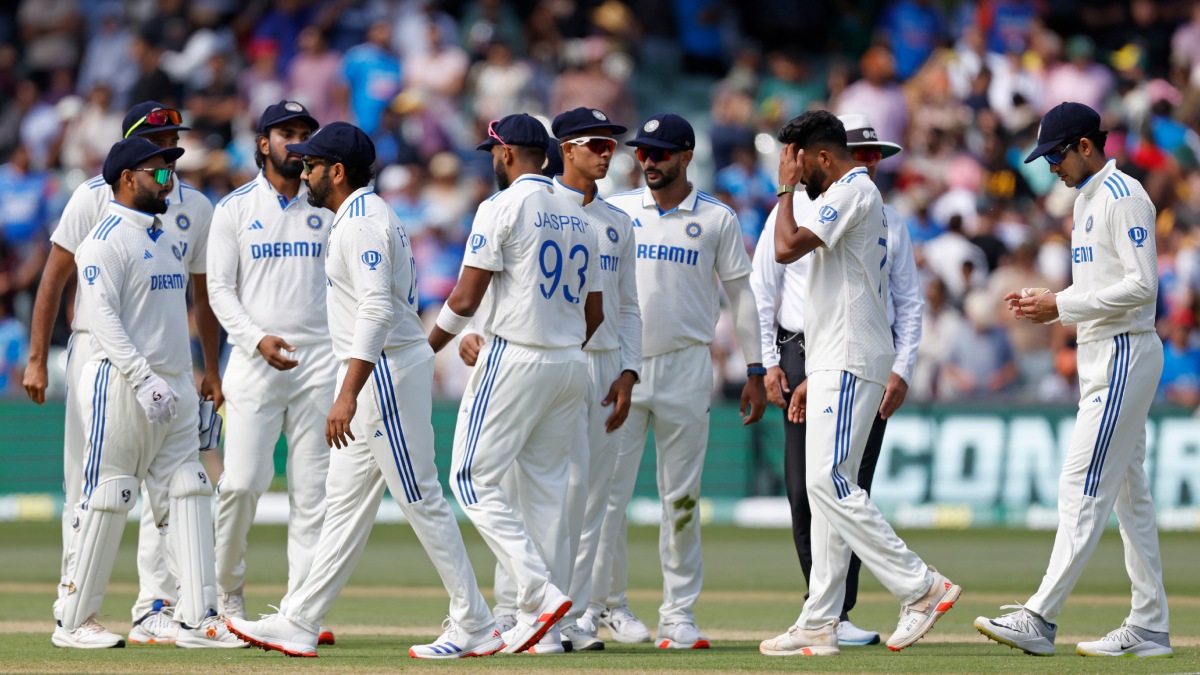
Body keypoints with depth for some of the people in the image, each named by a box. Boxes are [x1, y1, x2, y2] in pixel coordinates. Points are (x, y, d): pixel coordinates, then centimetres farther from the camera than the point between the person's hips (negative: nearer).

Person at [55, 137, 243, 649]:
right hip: (120, 384, -9)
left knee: (187, 495, 2)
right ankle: (73, 622, 2)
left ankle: (196, 619, 1)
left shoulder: (170, 240, 18)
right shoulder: (107, 241, -9)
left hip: (175, 386, 9)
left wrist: (191, 388, 19)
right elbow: (102, 317, -18)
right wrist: (144, 378, -26)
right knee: (107, 499, -5)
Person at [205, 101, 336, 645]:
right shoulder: (234, 209, 6)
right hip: (254, 361, -2)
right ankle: (228, 588, 10)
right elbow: (220, 289, 1)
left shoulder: (326, 209, 12)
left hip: (319, 360, 2)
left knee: (313, 489, -2)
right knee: (242, 482, -11)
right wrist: (258, 338, -15)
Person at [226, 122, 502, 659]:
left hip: (387, 372, -11)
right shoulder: (368, 217, 17)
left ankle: (476, 628, -2)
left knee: (421, 502, -6)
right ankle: (299, 624, 12)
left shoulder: (361, 222, -16)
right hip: (375, 378, 11)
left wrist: (348, 395, -34)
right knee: (346, 501, 10)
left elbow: (377, 310, -27)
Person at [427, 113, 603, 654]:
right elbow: (594, 313, 15)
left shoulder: (502, 208, -9)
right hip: (569, 365, 7)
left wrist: (425, 348, 1)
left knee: (474, 478, -4)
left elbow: (466, 298, -12)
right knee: (545, 484, 11)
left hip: (514, 360, -7)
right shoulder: (578, 217, 13)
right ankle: (535, 625, 10)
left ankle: (540, 593, -19)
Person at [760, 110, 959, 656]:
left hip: (850, 364, -11)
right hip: (836, 365, 11)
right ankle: (819, 625, 8)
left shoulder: (851, 192, -11)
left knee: (828, 481, -17)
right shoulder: (853, 196, 22)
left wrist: (786, 188, -8)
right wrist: (813, 376, 24)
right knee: (826, 487, 8)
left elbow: (787, 248, -23)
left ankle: (920, 587, -18)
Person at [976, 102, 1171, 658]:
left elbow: (1141, 286, -22)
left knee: (1083, 488, -13)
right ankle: (1149, 627, 12)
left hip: (1124, 355, -11)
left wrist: (1061, 307, -21)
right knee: (1128, 491, 10)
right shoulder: (1087, 199, 17)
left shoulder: (1123, 197, -14)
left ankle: (1039, 619, -17)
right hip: (1101, 357, 11)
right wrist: (1044, 302, 7)